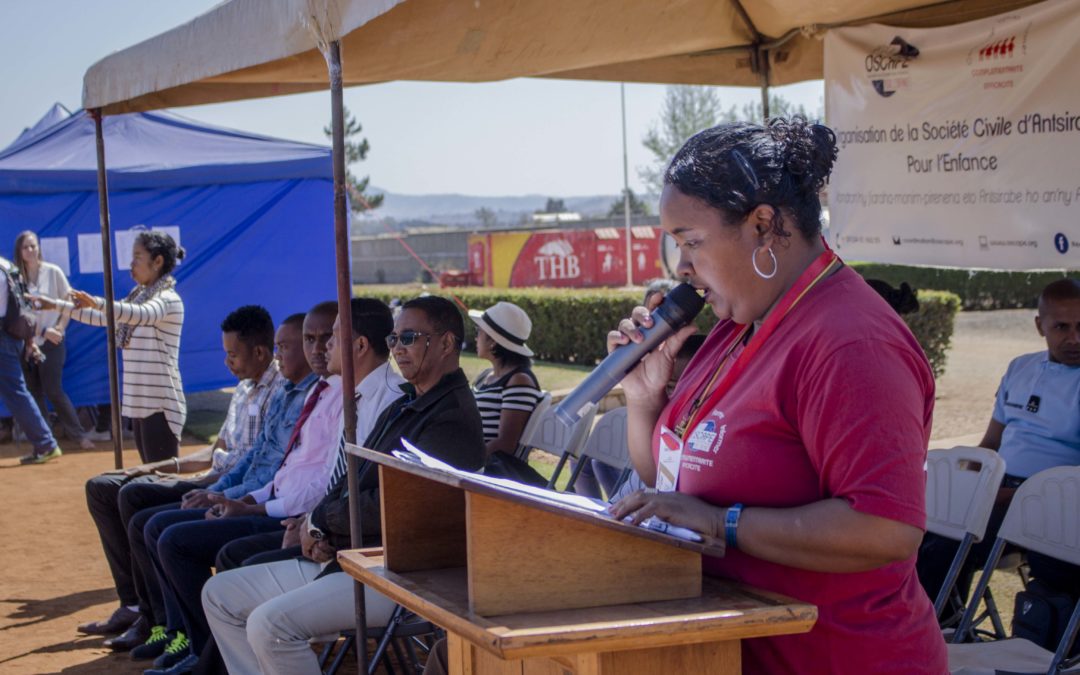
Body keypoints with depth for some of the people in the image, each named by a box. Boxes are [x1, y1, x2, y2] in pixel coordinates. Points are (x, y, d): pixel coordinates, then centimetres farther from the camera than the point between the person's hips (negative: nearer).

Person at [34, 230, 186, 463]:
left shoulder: (168, 299, -13)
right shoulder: (138, 296, 15)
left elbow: (142, 315, -34)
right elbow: (102, 318, 24)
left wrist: (96, 302, -46)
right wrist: (57, 305, 19)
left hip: (161, 406, -9)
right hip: (140, 403, 9)